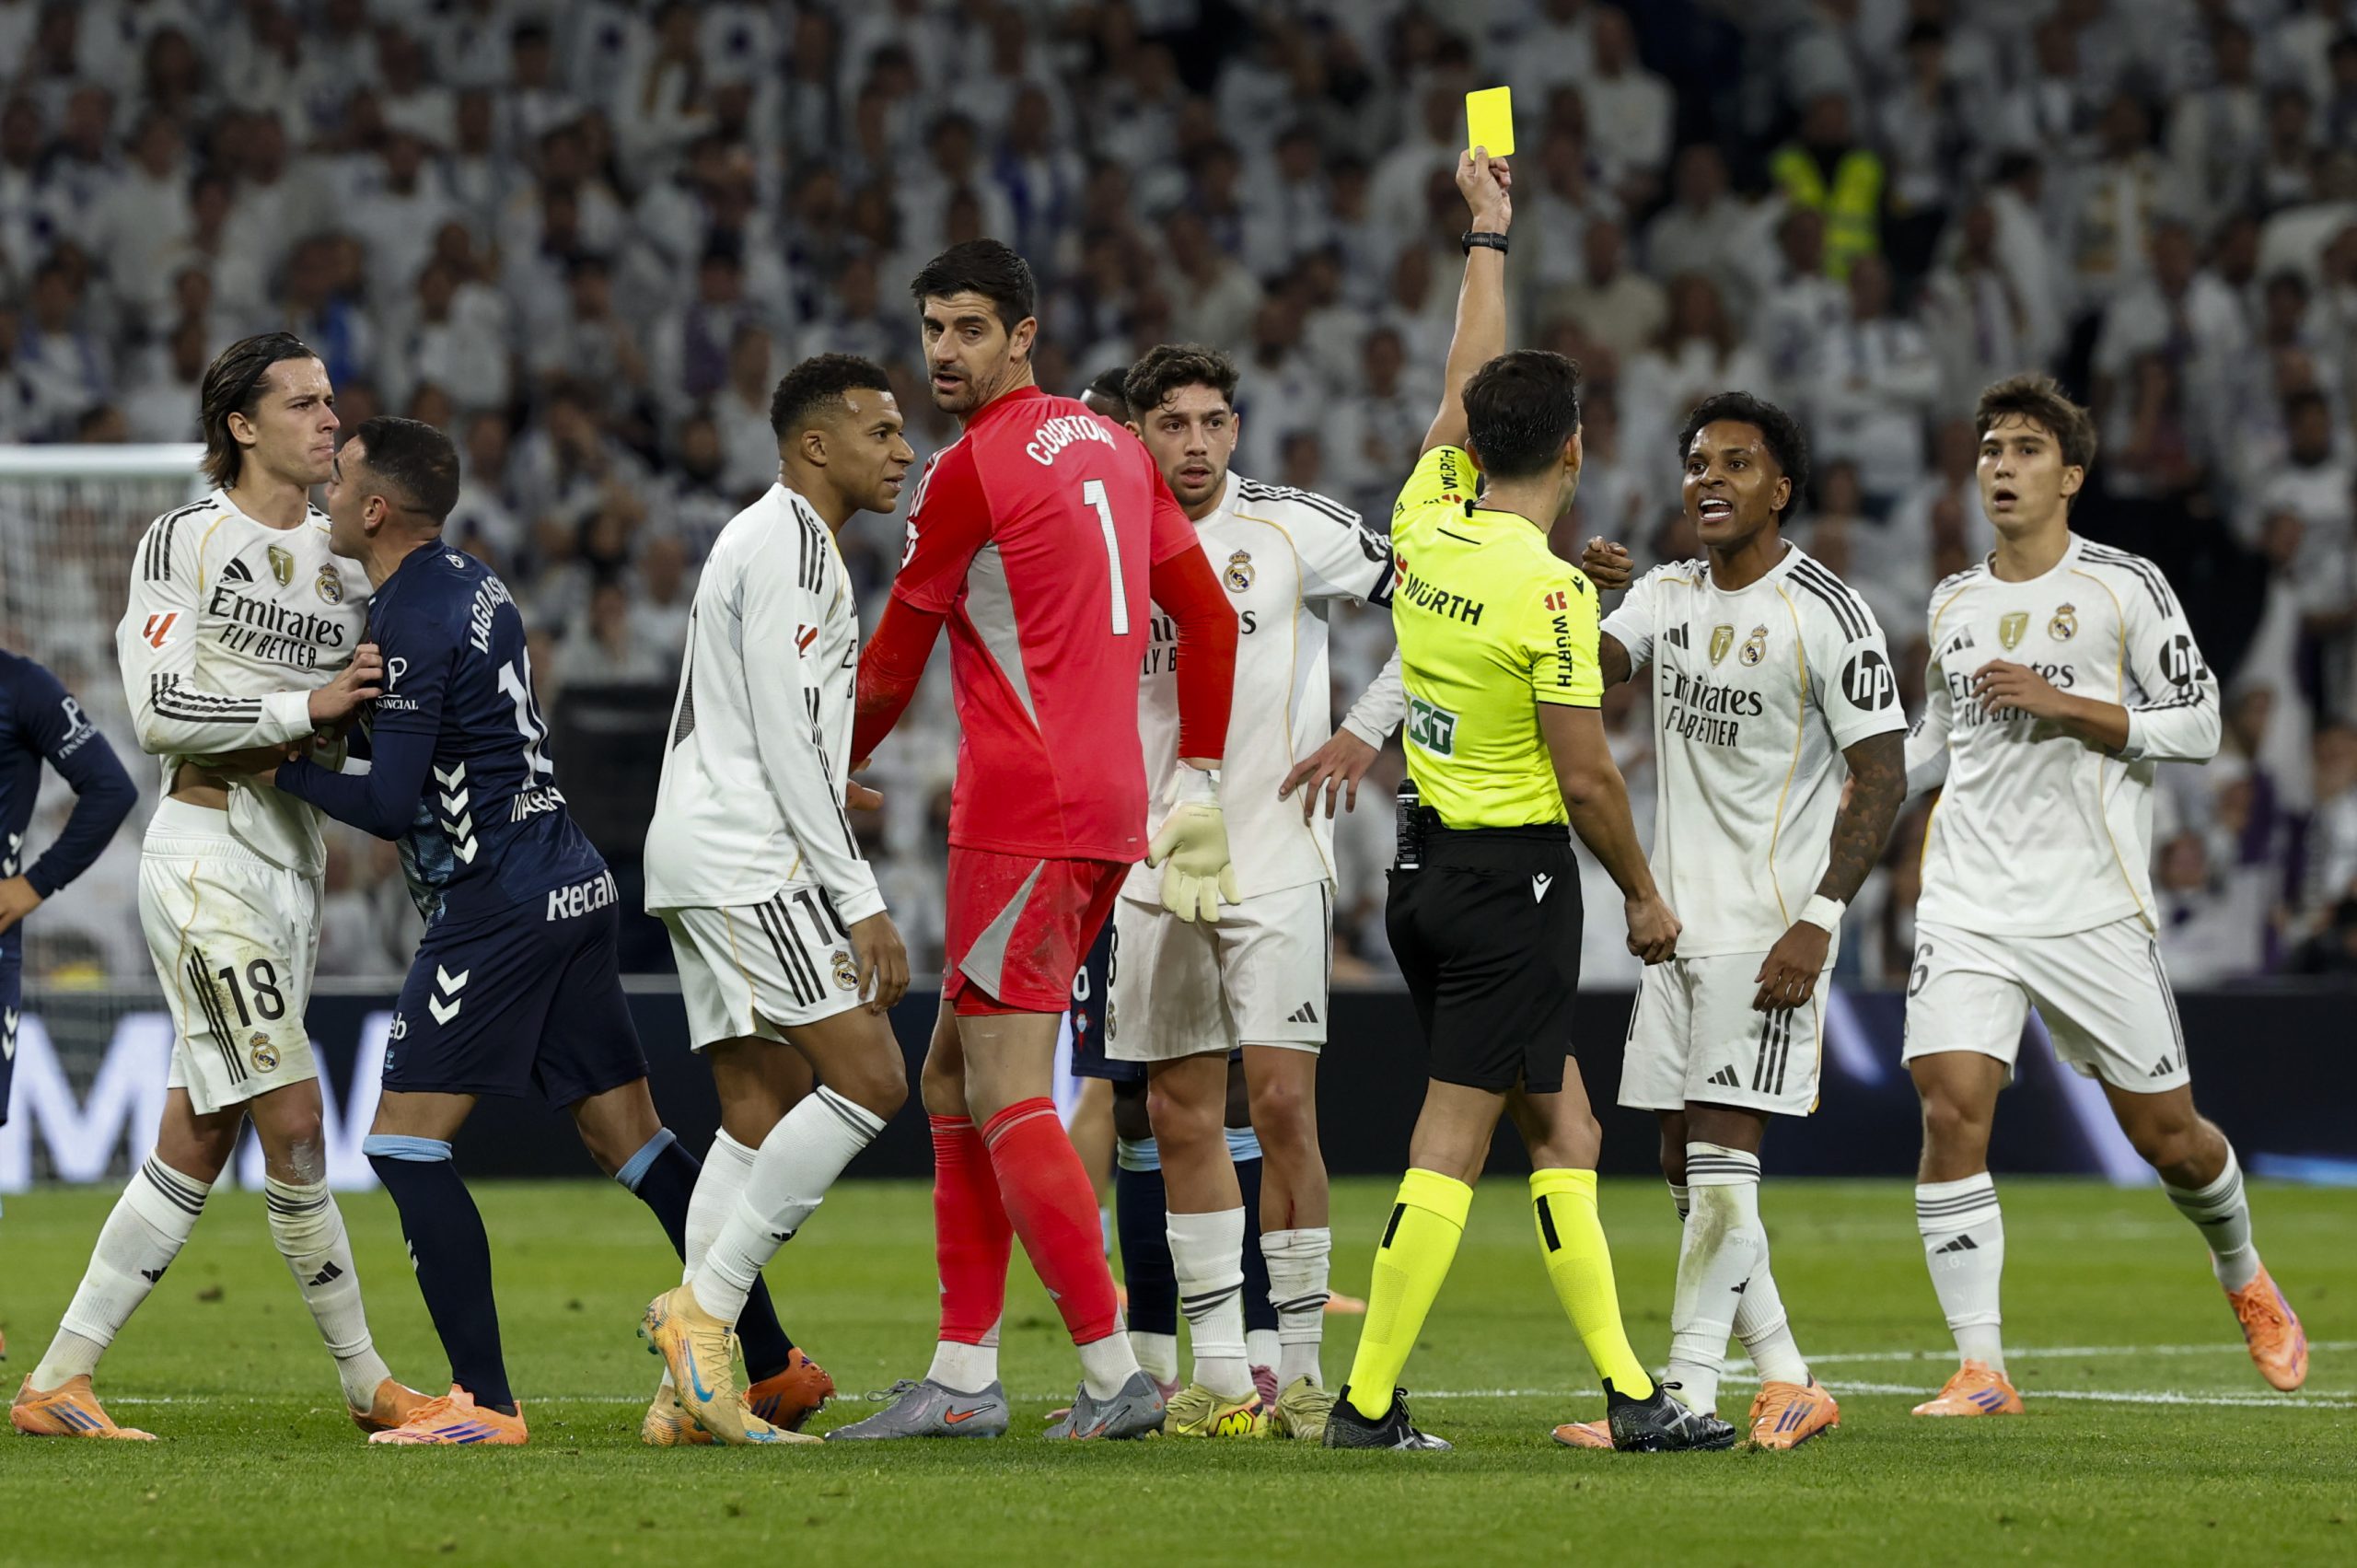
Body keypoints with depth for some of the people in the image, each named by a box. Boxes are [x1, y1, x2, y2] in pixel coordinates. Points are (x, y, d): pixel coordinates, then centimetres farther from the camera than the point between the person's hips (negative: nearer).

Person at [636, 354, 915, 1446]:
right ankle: (703, 1306, -13)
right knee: (867, 1081, -13)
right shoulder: (791, 546, -10)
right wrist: (862, 903, -16)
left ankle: (696, 1388, 3)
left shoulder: (765, 540, 23)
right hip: (747, 856, -11)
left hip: (702, 860, 11)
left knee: (762, 1115, 7)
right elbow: (787, 739, -17)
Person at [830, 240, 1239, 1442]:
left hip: (1023, 821, -9)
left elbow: (889, 674, -1)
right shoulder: (1109, 447, 15)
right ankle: (963, 1375, 10)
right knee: (953, 1083, 12)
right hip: (1109, 809, 9)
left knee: (1006, 1099, -10)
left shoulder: (970, 472, -9)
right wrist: (1198, 781, 21)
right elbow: (1207, 618, 18)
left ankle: (1113, 1374, -14)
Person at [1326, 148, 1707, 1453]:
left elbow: (1464, 389, 19)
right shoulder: (1548, 589, -18)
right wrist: (1645, 895, -1)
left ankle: (1626, 1388, 10)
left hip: (1428, 864, 8)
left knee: (1561, 1123, 11)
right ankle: (1368, 1402, -7)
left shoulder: (1426, 526, 1)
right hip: (1513, 873, -8)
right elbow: (1586, 775, -15)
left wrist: (1489, 231, 29)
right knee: (1452, 1139, -6)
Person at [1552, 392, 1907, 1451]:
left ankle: (1684, 1395, -13)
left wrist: (1818, 922, -18)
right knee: (1685, 1165, 7)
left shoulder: (1825, 614, -9)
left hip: (1771, 928, -8)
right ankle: (1787, 1384, 15)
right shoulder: (1665, 596, 13)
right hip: (1677, 919, 8)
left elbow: (1882, 777, -10)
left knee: (1722, 1153, -13)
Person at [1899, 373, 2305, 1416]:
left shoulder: (2125, 587, -2)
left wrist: (2065, 704, -16)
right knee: (1951, 1113, -16)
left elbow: (2199, 724, -5)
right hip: (1967, 903, 3)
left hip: (2094, 908, -3)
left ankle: (2245, 1281, 37)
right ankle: (1980, 1369, -13)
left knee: (2166, 1134, 5)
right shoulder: (1952, 604, 12)